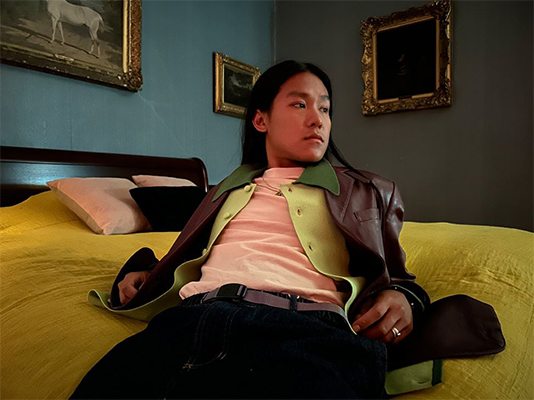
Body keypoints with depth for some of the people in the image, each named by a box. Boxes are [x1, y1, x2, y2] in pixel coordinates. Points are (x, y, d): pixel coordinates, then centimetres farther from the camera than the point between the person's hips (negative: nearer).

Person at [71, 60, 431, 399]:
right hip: (192, 315, 3)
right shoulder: (229, 190, 30)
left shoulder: (368, 192, 24)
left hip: (306, 325, -1)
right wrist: (148, 274, 17)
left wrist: (404, 298, 0)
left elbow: (395, 275, 24)